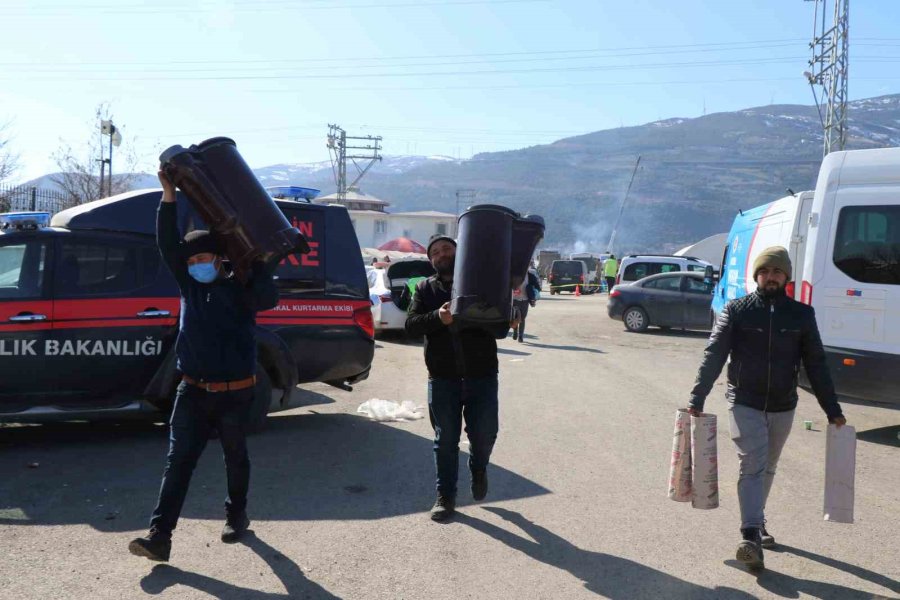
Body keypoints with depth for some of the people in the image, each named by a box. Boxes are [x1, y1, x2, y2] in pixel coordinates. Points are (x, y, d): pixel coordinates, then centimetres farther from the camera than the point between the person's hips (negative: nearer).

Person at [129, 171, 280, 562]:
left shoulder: (239, 288, -1)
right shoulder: (189, 284, 9)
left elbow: (269, 299, -22)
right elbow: (167, 242, 3)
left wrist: (256, 261, -16)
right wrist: (169, 193, -4)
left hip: (234, 393, -3)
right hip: (193, 391, 3)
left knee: (235, 459, 12)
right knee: (178, 461, -3)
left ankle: (236, 517, 31)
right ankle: (159, 536, -6)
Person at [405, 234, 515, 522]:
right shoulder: (425, 288, 9)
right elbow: (411, 325, -2)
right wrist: (437, 317, -21)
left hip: (482, 376, 0)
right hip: (442, 378, 1)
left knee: (484, 434, 5)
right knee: (445, 440, 7)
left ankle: (478, 470, 38)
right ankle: (446, 497, 21)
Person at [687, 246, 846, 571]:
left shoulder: (802, 314, 3)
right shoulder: (736, 310, -4)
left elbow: (816, 364, 6)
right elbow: (713, 356, -6)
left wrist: (832, 409, 5)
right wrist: (696, 398, -12)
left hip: (782, 407, 3)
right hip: (745, 405, -3)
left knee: (767, 469, 16)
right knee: (752, 467, -11)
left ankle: (756, 523, 33)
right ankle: (751, 537, -14)